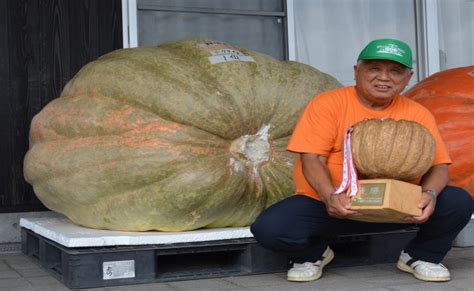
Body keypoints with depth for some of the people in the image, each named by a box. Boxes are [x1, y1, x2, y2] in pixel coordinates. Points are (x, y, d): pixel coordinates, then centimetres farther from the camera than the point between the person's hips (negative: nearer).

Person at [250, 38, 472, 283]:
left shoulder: (417, 115, 0)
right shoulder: (328, 104, -8)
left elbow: (438, 165, -3)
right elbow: (312, 159, -13)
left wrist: (429, 193, -27)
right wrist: (329, 196, -33)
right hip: (329, 205, -1)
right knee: (268, 229, -26)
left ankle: (421, 256, 12)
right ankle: (312, 254, 11)